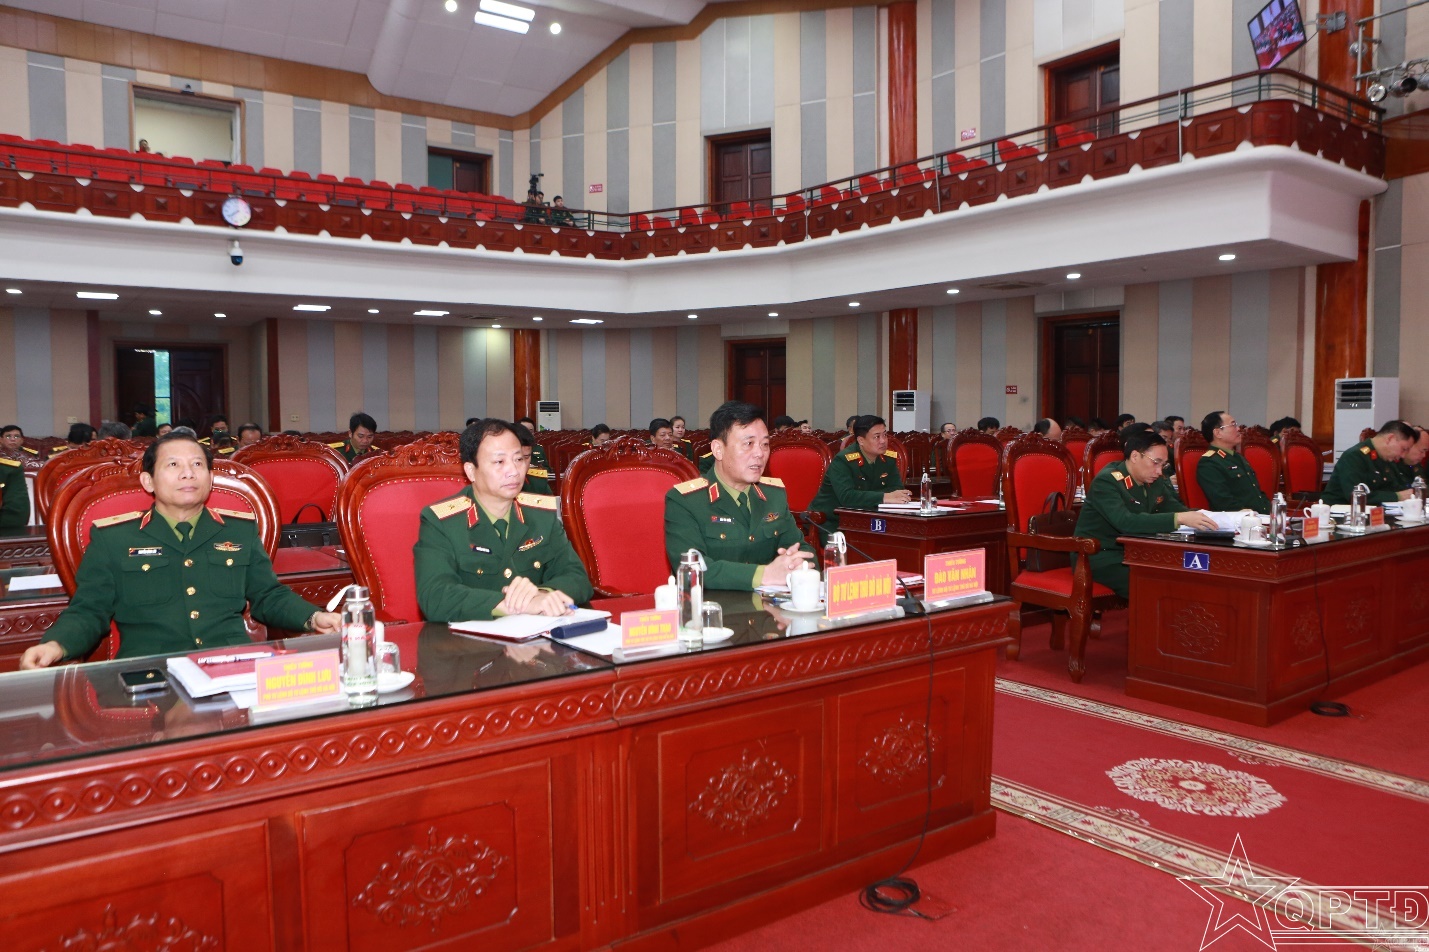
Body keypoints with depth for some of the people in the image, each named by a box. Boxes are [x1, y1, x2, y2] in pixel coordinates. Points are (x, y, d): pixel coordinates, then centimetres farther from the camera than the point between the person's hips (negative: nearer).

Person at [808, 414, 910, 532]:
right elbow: (846, 497, -31)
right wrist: (884, 497, -38)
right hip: (830, 522, -7)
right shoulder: (843, 461, -18)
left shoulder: (889, 458, 2)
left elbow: (897, 488, -2)